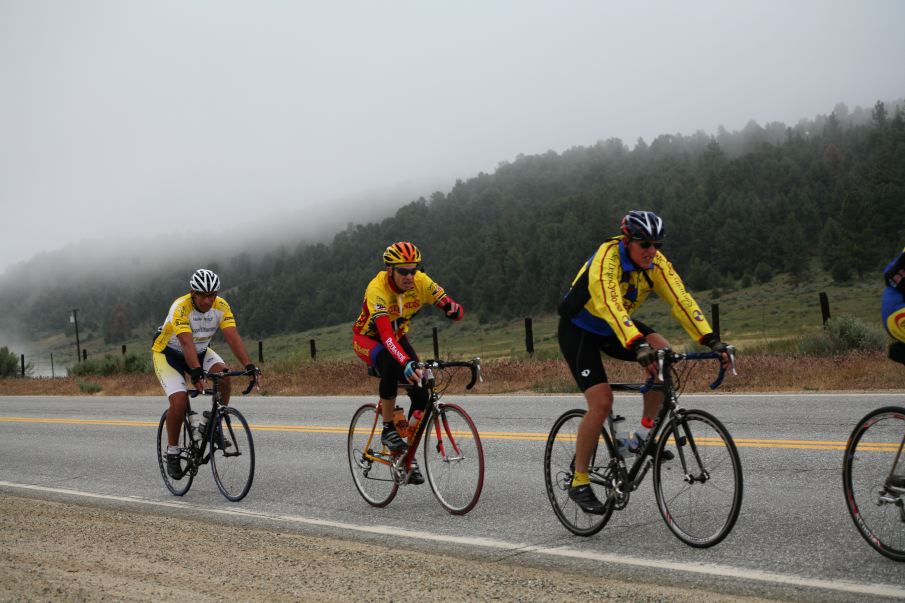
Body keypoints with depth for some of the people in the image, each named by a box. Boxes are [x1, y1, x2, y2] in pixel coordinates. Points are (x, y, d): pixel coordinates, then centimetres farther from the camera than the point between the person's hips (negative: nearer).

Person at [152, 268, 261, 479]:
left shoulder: (221, 306, -18)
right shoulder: (180, 307, -32)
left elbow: (233, 337, -26)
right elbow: (187, 343, -43)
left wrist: (250, 366, -39)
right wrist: (197, 373, -57)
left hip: (200, 351, 4)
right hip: (168, 353, -4)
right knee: (180, 400, -24)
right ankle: (172, 452, -4)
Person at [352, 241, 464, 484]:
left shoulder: (421, 282, -22)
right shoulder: (377, 288, -35)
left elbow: (451, 306, -26)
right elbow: (385, 333, -47)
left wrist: (454, 309, -52)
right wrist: (407, 362, -62)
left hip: (398, 337, 5)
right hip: (368, 338, -4)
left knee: (421, 392, -14)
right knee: (391, 363, -38)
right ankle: (388, 429, -21)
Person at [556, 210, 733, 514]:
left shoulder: (656, 263, -14)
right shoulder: (607, 258, -32)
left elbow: (681, 300, -21)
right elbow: (611, 306, -46)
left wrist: (712, 341, -33)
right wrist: (639, 347, -60)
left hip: (614, 328, 6)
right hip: (578, 330, -6)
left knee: (663, 353, -21)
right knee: (601, 403, -19)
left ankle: (644, 435, -6)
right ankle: (579, 483, -2)